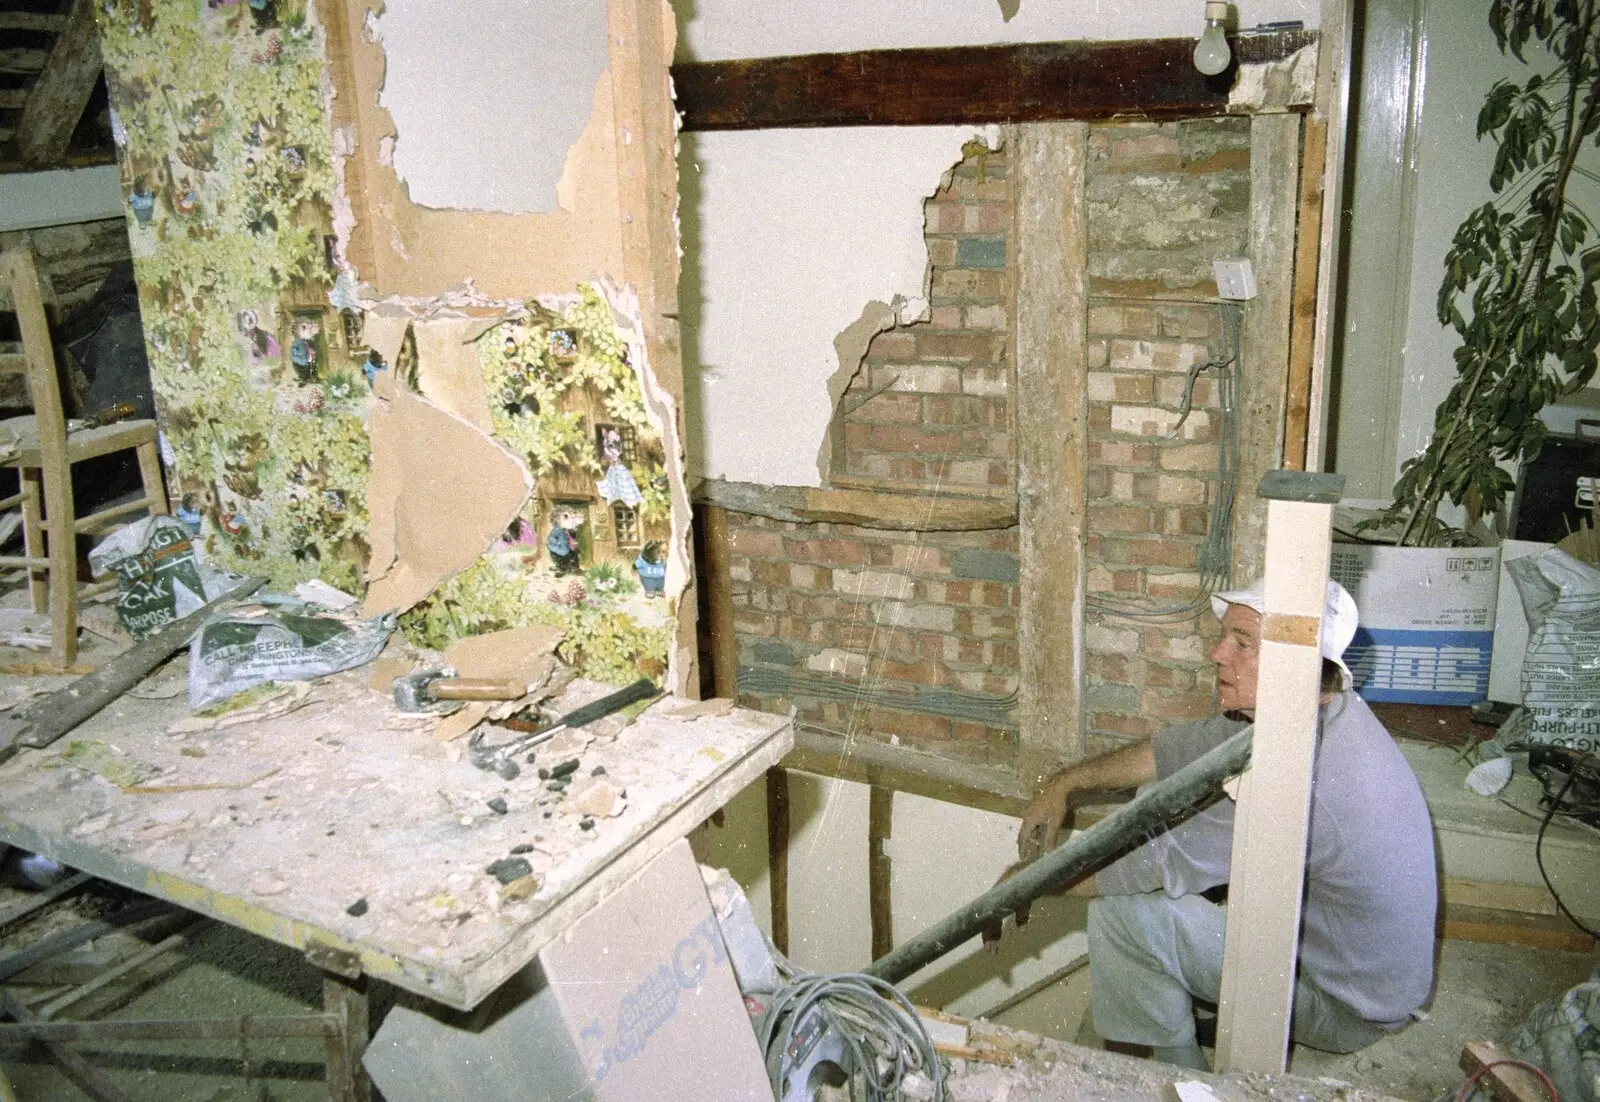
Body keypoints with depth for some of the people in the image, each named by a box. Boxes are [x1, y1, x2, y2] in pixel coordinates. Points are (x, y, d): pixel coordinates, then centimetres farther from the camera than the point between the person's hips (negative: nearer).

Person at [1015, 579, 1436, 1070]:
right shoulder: (1322, 710, -7)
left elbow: (1150, 866, -28)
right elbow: (1185, 747, 4)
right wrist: (1066, 785, 0)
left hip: (1346, 1006, -9)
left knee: (1121, 911, -18)